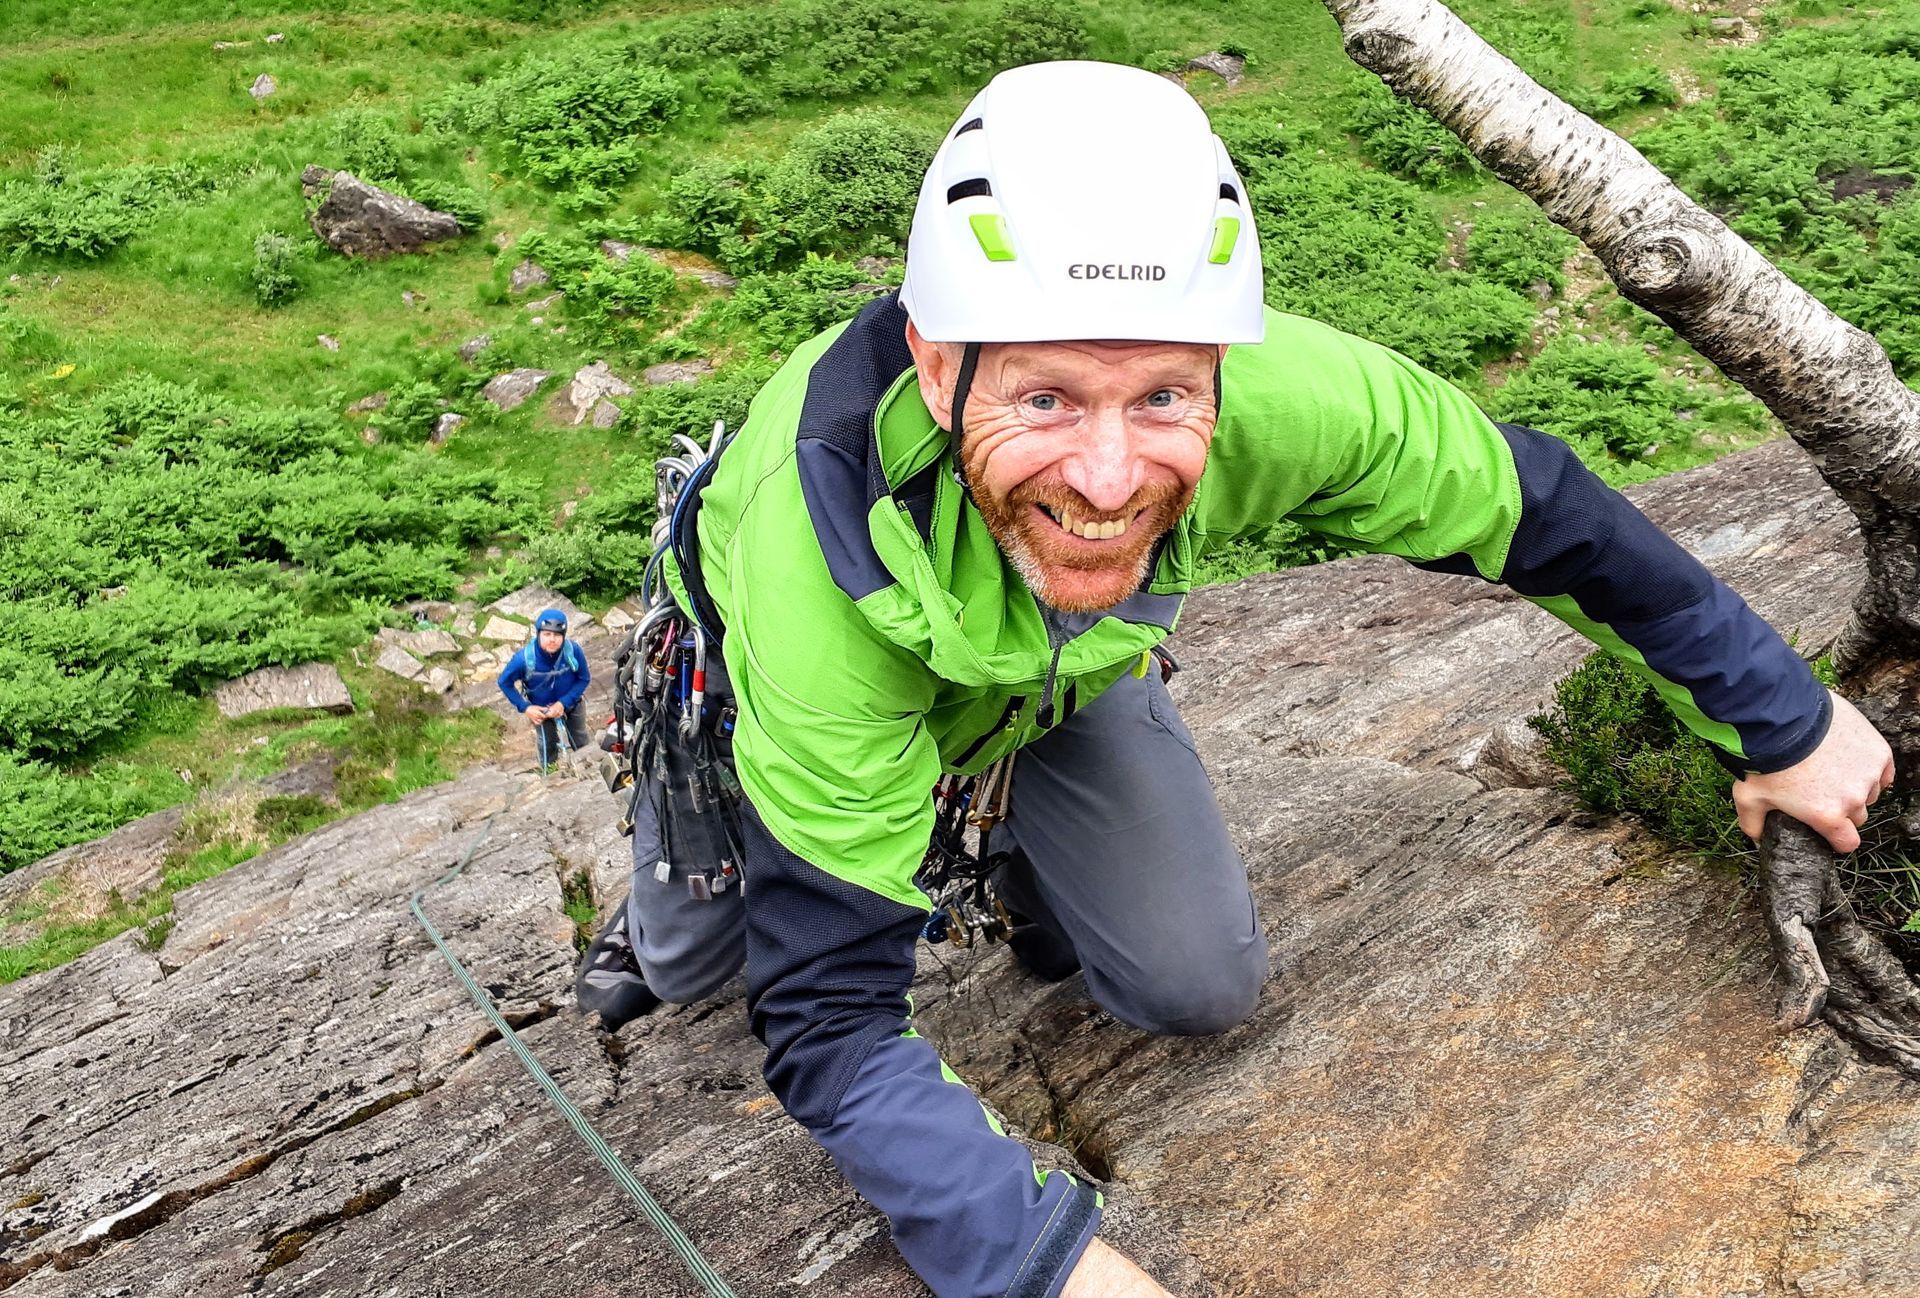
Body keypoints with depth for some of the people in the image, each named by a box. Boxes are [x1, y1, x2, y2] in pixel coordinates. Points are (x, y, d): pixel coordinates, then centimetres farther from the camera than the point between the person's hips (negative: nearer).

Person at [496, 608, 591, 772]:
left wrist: (563, 703, -25)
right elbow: (505, 682, -17)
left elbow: (584, 678, -18)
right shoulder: (524, 658, -36)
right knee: (548, 748, 15)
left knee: (582, 746, 20)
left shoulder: (573, 651, -36)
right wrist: (525, 708, -21)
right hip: (541, 708, -1)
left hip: (570, 703, 1)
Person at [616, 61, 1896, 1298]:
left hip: (1061, 666, 2)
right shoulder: (817, 570, -46)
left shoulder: (1269, 394, -39)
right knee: (690, 962, 12)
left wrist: (1783, 718, -8)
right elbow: (830, 1007, -38)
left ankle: (1012, 838, 23)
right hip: (838, 666, -1)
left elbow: (1529, 504, -20)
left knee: (1202, 987, -5)